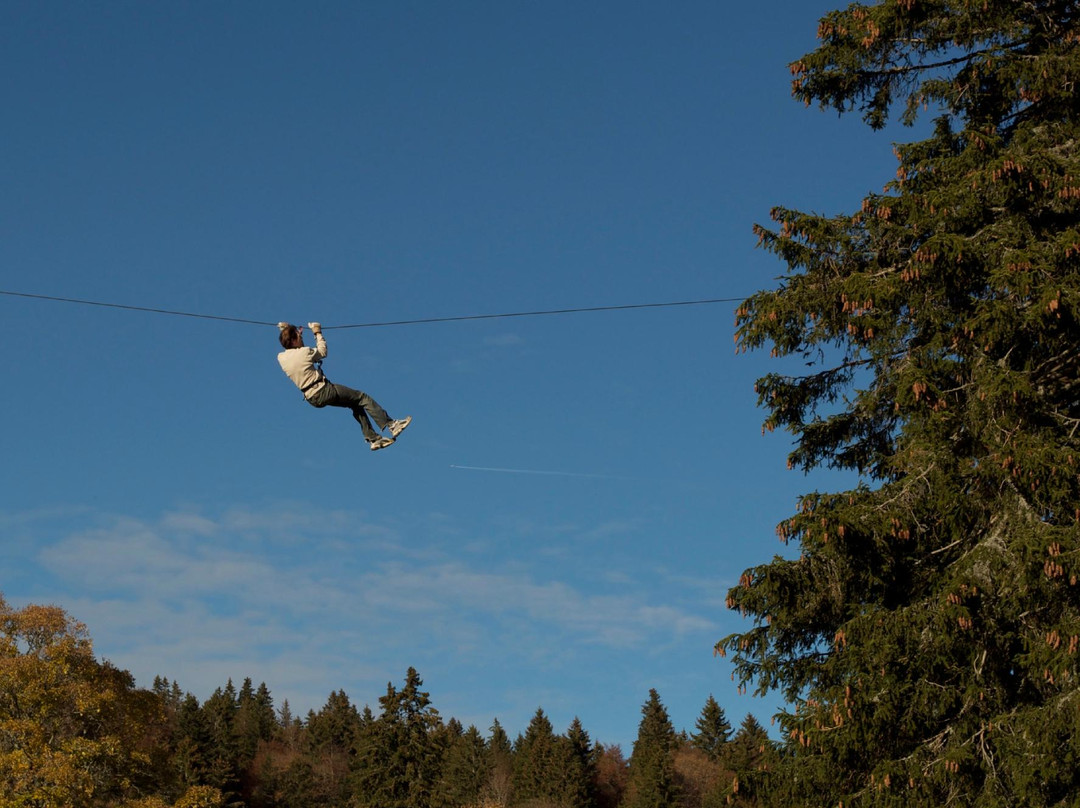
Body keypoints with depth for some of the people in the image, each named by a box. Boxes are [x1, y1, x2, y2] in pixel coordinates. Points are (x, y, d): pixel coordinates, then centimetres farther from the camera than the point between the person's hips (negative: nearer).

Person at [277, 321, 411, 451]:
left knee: (355, 404, 20)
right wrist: (317, 332, 15)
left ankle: (373, 438, 18)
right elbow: (322, 352, 5)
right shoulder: (304, 352, -18)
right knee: (362, 397, 2)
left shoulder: (281, 358, 1)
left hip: (312, 399, 8)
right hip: (324, 391, -8)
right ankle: (391, 424, 3)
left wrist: (285, 330, 32)